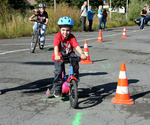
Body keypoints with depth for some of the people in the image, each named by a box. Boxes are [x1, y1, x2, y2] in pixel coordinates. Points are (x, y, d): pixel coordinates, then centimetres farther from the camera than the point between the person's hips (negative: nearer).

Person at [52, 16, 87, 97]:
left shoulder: (71, 37, -12)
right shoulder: (58, 36, -19)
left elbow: (76, 46, -27)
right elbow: (56, 46, -35)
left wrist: (82, 54, -46)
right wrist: (57, 56, -55)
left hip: (69, 54, 2)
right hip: (60, 56, -2)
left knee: (75, 63, -28)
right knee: (59, 70, -21)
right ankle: (57, 89, -5)